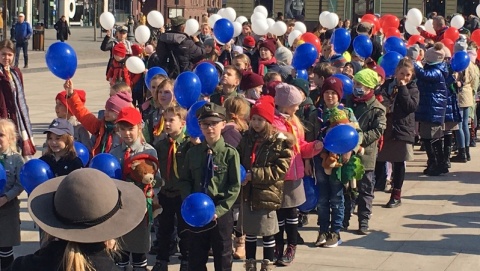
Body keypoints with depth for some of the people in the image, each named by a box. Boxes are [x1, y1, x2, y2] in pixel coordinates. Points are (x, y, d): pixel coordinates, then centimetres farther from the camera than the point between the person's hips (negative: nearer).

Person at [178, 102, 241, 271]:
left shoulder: (230, 153, -10)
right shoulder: (193, 152, 2)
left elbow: (235, 187, -10)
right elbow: (184, 181, 7)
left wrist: (218, 210, -17)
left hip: (221, 213, -3)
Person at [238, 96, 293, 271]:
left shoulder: (280, 142, -9)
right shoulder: (247, 139, 7)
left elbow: (280, 170, -15)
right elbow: (238, 161, 18)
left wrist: (253, 174, -19)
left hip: (267, 194, -5)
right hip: (248, 193, 5)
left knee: (267, 232, 4)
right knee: (249, 231, 13)